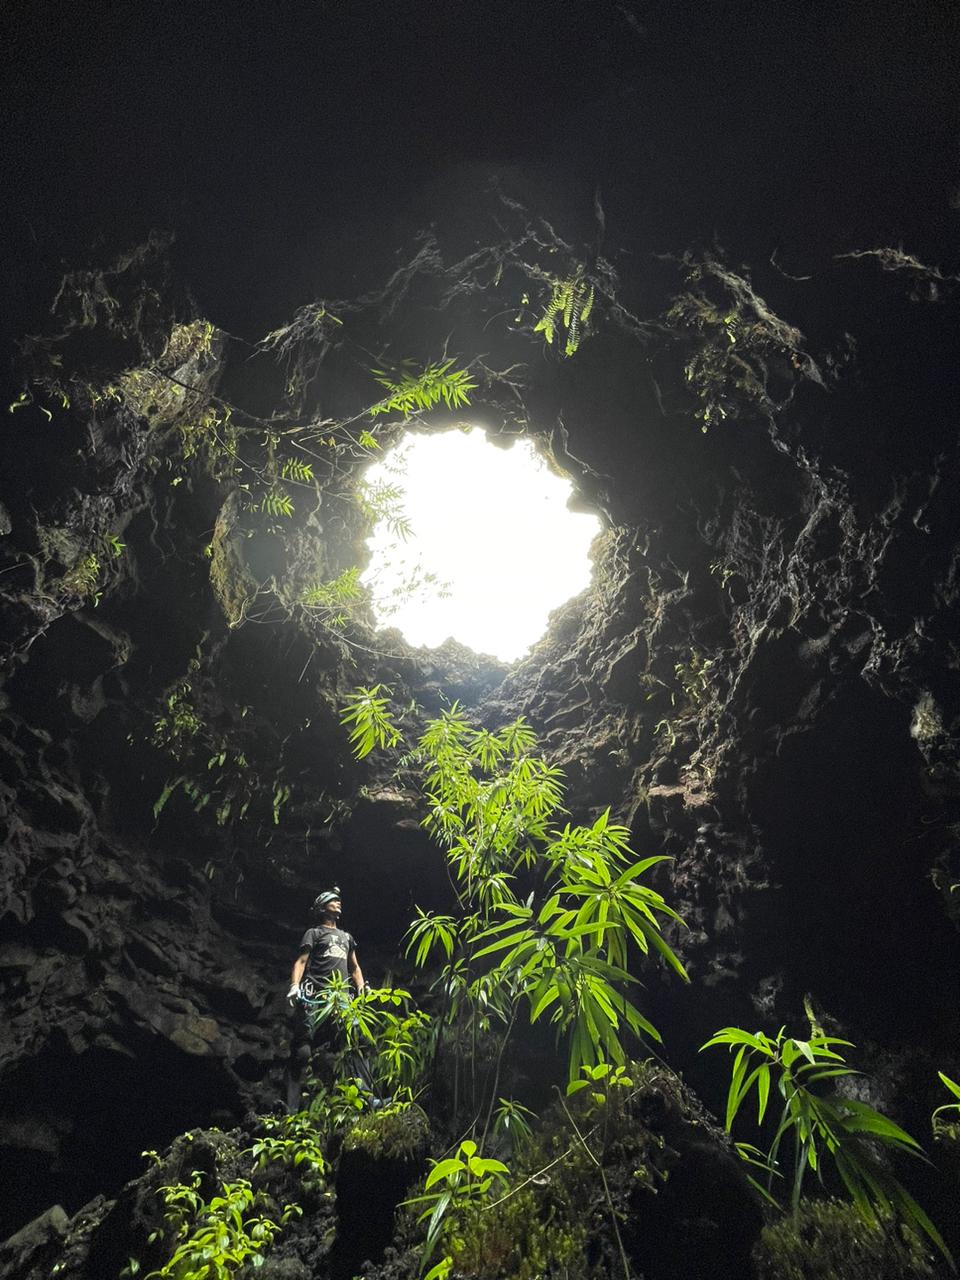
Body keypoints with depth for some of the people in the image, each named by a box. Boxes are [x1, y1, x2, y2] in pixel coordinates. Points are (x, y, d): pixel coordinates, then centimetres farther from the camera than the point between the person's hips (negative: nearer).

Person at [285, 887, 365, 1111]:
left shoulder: (347, 937, 28)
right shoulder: (314, 933, 13)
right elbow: (301, 961, 1)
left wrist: (362, 990, 11)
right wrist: (294, 986, -17)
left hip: (340, 998, 5)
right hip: (314, 996, -5)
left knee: (331, 1054, -1)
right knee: (302, 1051, -13)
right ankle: (291, 1108, -14)